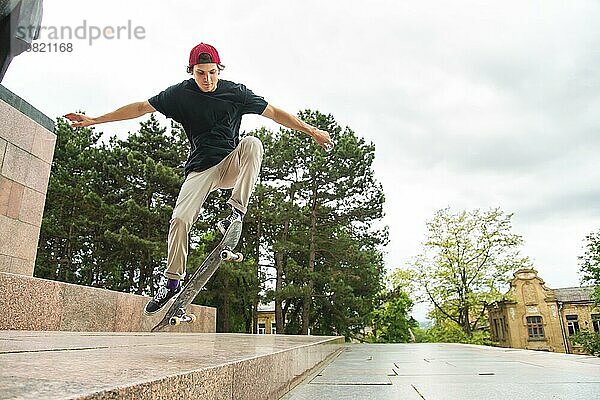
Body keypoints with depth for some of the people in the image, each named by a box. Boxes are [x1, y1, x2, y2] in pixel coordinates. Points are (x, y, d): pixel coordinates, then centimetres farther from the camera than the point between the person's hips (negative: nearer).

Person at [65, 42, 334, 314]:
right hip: (200, 169, 1)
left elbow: (274, 113, 0)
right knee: (180, 219, -15)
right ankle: (172, 281, 3)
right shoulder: (180, 94, -2)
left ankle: (237, 212, -31)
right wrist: (94, 120, 4)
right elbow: (141, 108, 4)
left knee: (252, 144, -31)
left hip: (231, 165, 0)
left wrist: (313, 131, -2)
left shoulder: (236, 92, -3)